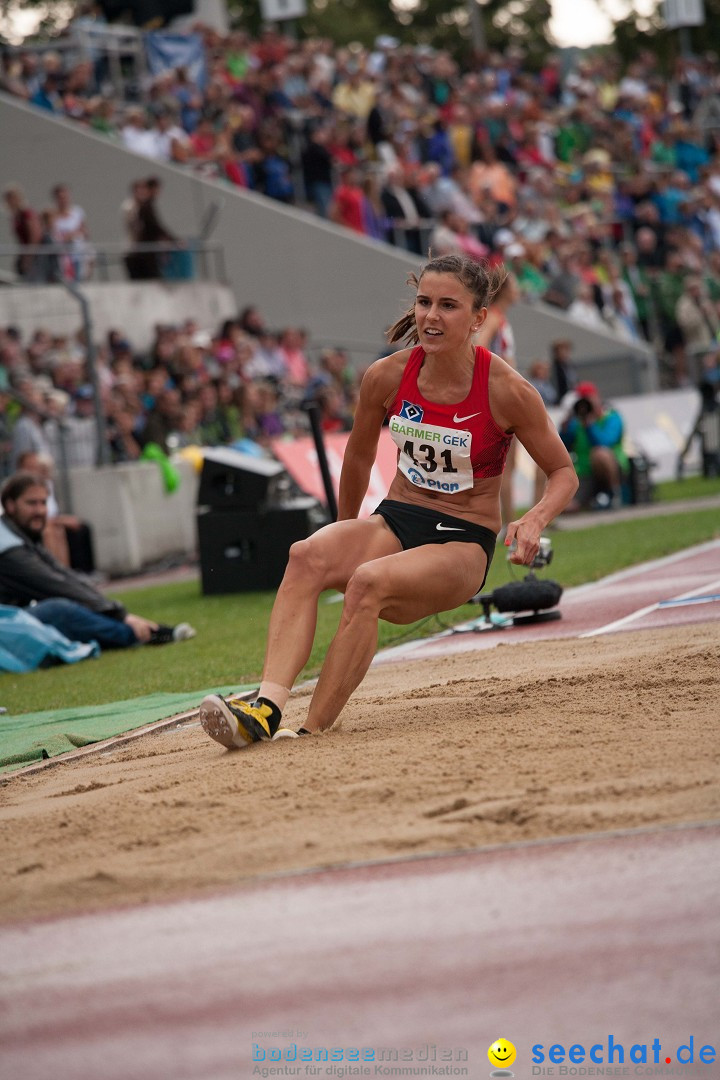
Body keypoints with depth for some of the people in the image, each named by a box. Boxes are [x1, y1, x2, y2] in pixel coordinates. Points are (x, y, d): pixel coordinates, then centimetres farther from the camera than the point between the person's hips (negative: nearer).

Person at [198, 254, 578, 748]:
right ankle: (266, 708, -45)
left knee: (368, 581, -35)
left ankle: (312, 732, -33)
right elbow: (359, 459, 15)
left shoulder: (507, 390, -12)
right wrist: (348, 540, 24)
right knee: (308, 555, -30)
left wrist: (535, 519, -22)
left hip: (463, 543, -4)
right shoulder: (386, 377, -3)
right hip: (395, 522, 4)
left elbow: (564, 472, -1)